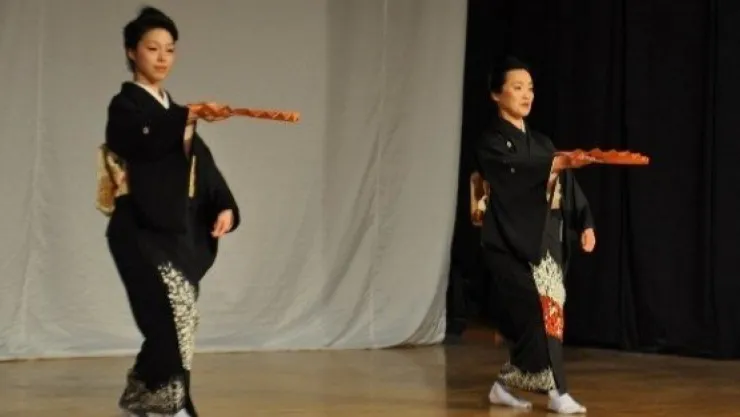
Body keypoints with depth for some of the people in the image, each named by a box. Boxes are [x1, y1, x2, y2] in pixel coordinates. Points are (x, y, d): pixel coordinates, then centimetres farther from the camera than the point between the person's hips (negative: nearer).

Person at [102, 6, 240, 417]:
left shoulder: (172, 111, 19)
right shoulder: (125, 105, -4)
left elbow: (200, 164, 10)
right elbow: (146, 142, -26)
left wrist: (224, 206, -6)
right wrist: (189, 117, -42)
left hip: (177, 233, 8)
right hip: (142, 233, -8)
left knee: (175, 328, 6)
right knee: (173, 323, -17)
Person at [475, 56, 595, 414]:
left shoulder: (541, 142, 17)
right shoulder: (491, 142, -4)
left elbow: (566, 184, 9)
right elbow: (517, 171, -23)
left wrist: (585, 223, -5)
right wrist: (558, 163, -38)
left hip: (545, 241, 7)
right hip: (512, 243, -7)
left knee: (529, 315, 5)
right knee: (539, 309, -15)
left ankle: (505, 386, 17)